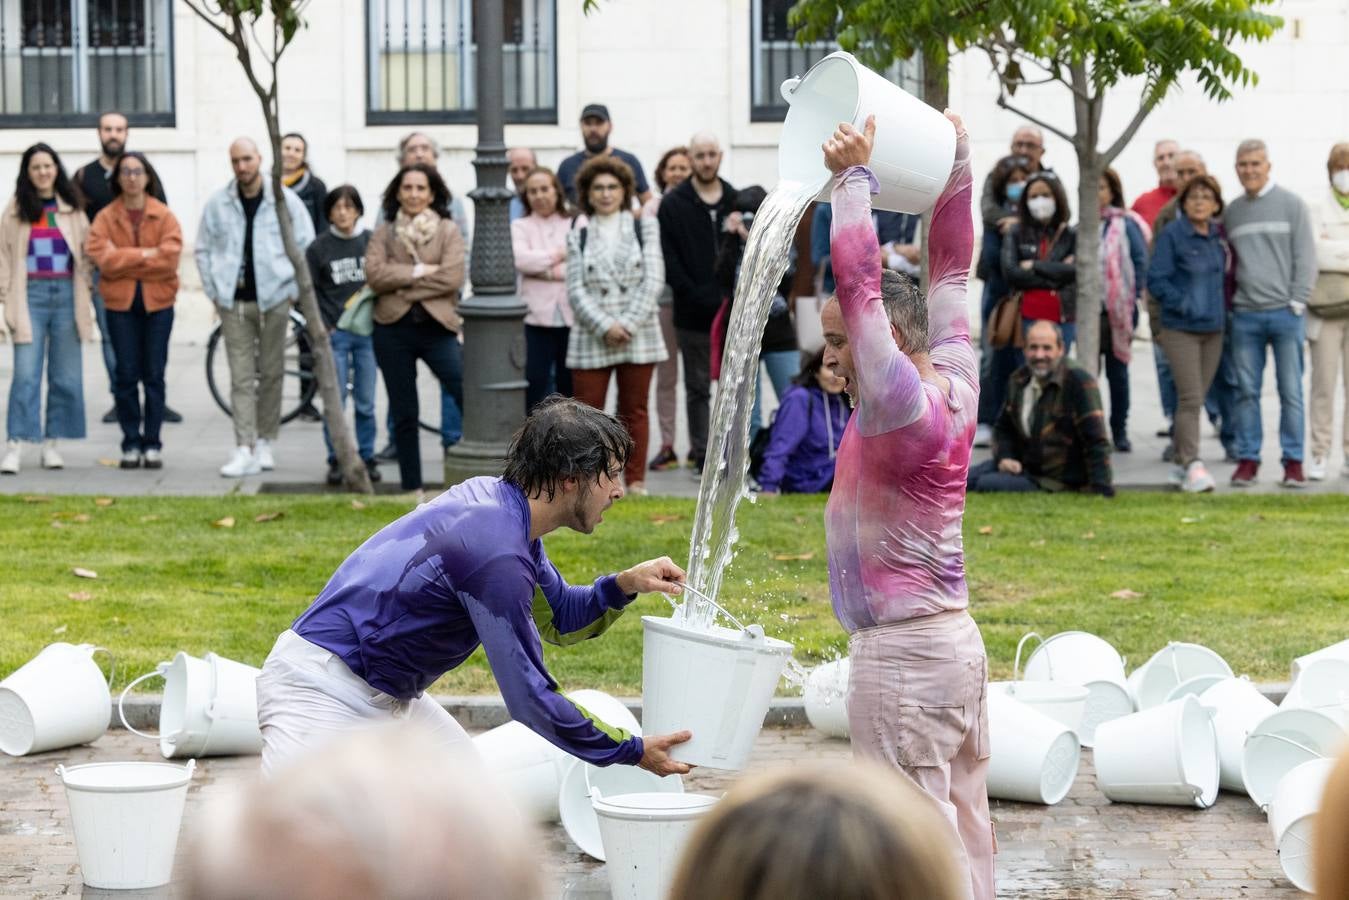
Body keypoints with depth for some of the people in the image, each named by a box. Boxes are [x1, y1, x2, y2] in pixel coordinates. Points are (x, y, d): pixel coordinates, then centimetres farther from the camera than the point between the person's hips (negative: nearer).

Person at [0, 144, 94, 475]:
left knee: (66, 375, 3)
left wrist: (87, 293, 1)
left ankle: (51, 443, 10)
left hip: (67, 295, 2)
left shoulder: (72, 209, 9)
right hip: (30, 295, -2)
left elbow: (86, 252, 10)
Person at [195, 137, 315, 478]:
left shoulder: (285, 200, -1)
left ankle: (264, 443, 19)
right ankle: (245, 451, -8)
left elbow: (306, 246, 3)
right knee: (241, 378, -4)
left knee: (271, 373, 6)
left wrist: (293, 290, -1)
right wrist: (214, 292, 4)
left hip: (273, 299, 0)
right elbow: (203, 250, 11)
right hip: (233, 302, 0)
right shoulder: (218, 203, 3)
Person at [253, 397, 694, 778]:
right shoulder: (497, 555, -25)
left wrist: (624, 584, -1)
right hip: (319, 690, -10)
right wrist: (633, 751, -10)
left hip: (388, 696, 10)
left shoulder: (494, 498, 4)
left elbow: (558, 618, 18)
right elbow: (530, 699, -21)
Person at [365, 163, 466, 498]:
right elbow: (374, 273, -6)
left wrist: (400, 282, -9)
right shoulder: (384, 233, 10)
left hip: (437, 327, -2)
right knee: (403, 416, 8)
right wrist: (418, 272, -12)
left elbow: (452, 278, -10)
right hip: (393, 330, 2)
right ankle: (412, 489, 16)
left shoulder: (448, 230, 5)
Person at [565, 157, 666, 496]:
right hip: (591, 338, 0)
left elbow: (654, 279, -1)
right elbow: (575, 290, 0)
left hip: (638, 336, 0)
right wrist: (605, 327, -14)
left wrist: (629, 324, -12)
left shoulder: (645, 228, 9)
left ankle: (635, 481, 10)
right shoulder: (578, 238, 9)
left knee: (634, 413, 5)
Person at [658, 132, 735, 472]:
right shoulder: (673, 205, 1)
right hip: (694, 316, -2)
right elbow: (670, 262, -4)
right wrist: (700, 298, -13)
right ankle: (702, 454, 8)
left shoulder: (736, 201, 9)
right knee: (698, 389, 4)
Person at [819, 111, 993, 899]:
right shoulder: (955, 388, 5)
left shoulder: (901, 406, -16)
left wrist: (854, 178, -15)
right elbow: (951, 266, 15)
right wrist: (956, 161, 18)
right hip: (957, 640, 9)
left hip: (902, 653, -9)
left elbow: (860, 279, -22)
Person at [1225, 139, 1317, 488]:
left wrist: (1298, 302, -8)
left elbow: (1305, 256, -1)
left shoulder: (1291, 204, 2)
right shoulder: (1231, 212, 12)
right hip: (1245, 315, 3)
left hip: (1285, 313, -3)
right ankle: (1247, 459, 9)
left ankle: (1293, 461, 2)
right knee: (1247, 391, 4)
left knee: (1290, 391, -2)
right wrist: (1228, 302, 5)